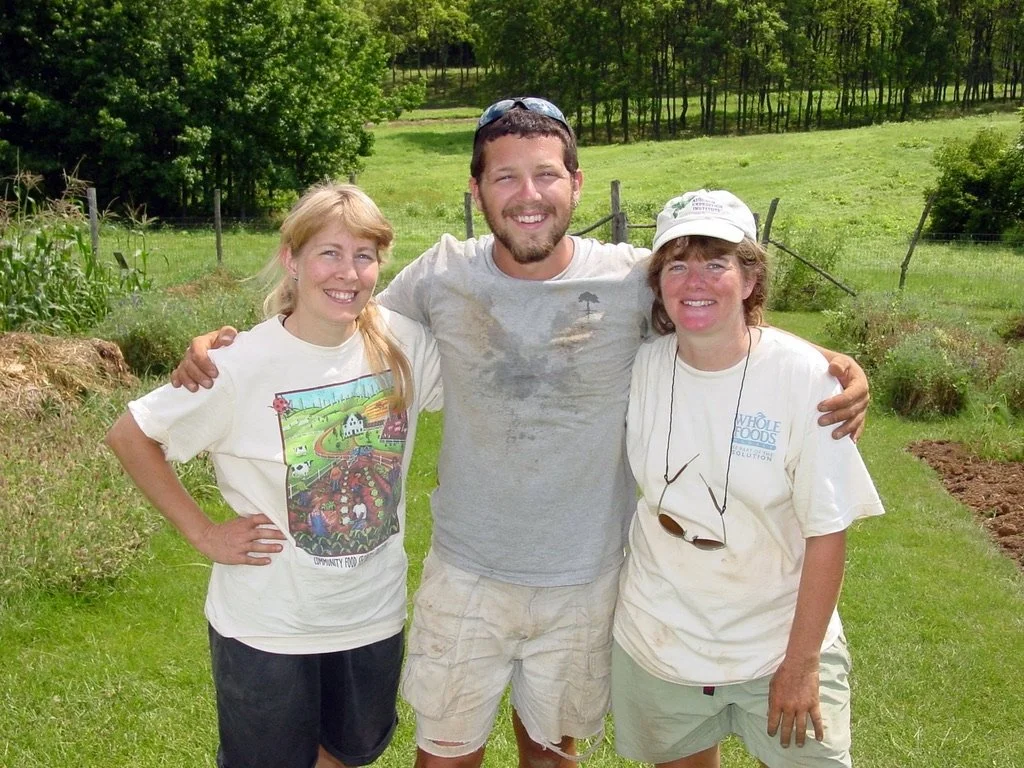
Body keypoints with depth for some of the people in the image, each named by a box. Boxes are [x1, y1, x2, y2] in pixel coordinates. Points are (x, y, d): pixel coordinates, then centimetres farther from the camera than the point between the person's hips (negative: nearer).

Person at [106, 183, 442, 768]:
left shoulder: (403, 343, -12)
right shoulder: (244, 366, -20)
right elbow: (131, 435, -9)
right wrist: (204, 533, -11)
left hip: (375, 615, 4)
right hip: (268, 629, -3)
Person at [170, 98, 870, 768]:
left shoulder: (636, 279, -13)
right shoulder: (442, 273, -10)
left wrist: (832, 363, -19)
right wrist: (226, 345, -9)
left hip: (587, 580, 0)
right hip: (465, 573, 1)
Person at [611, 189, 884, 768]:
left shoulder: (805, 377, -18)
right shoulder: (641, 367, -9)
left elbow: (827, 532, -14)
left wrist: (801, 662, -12)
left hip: (779, 643, -2)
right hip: (659, 643, 3)